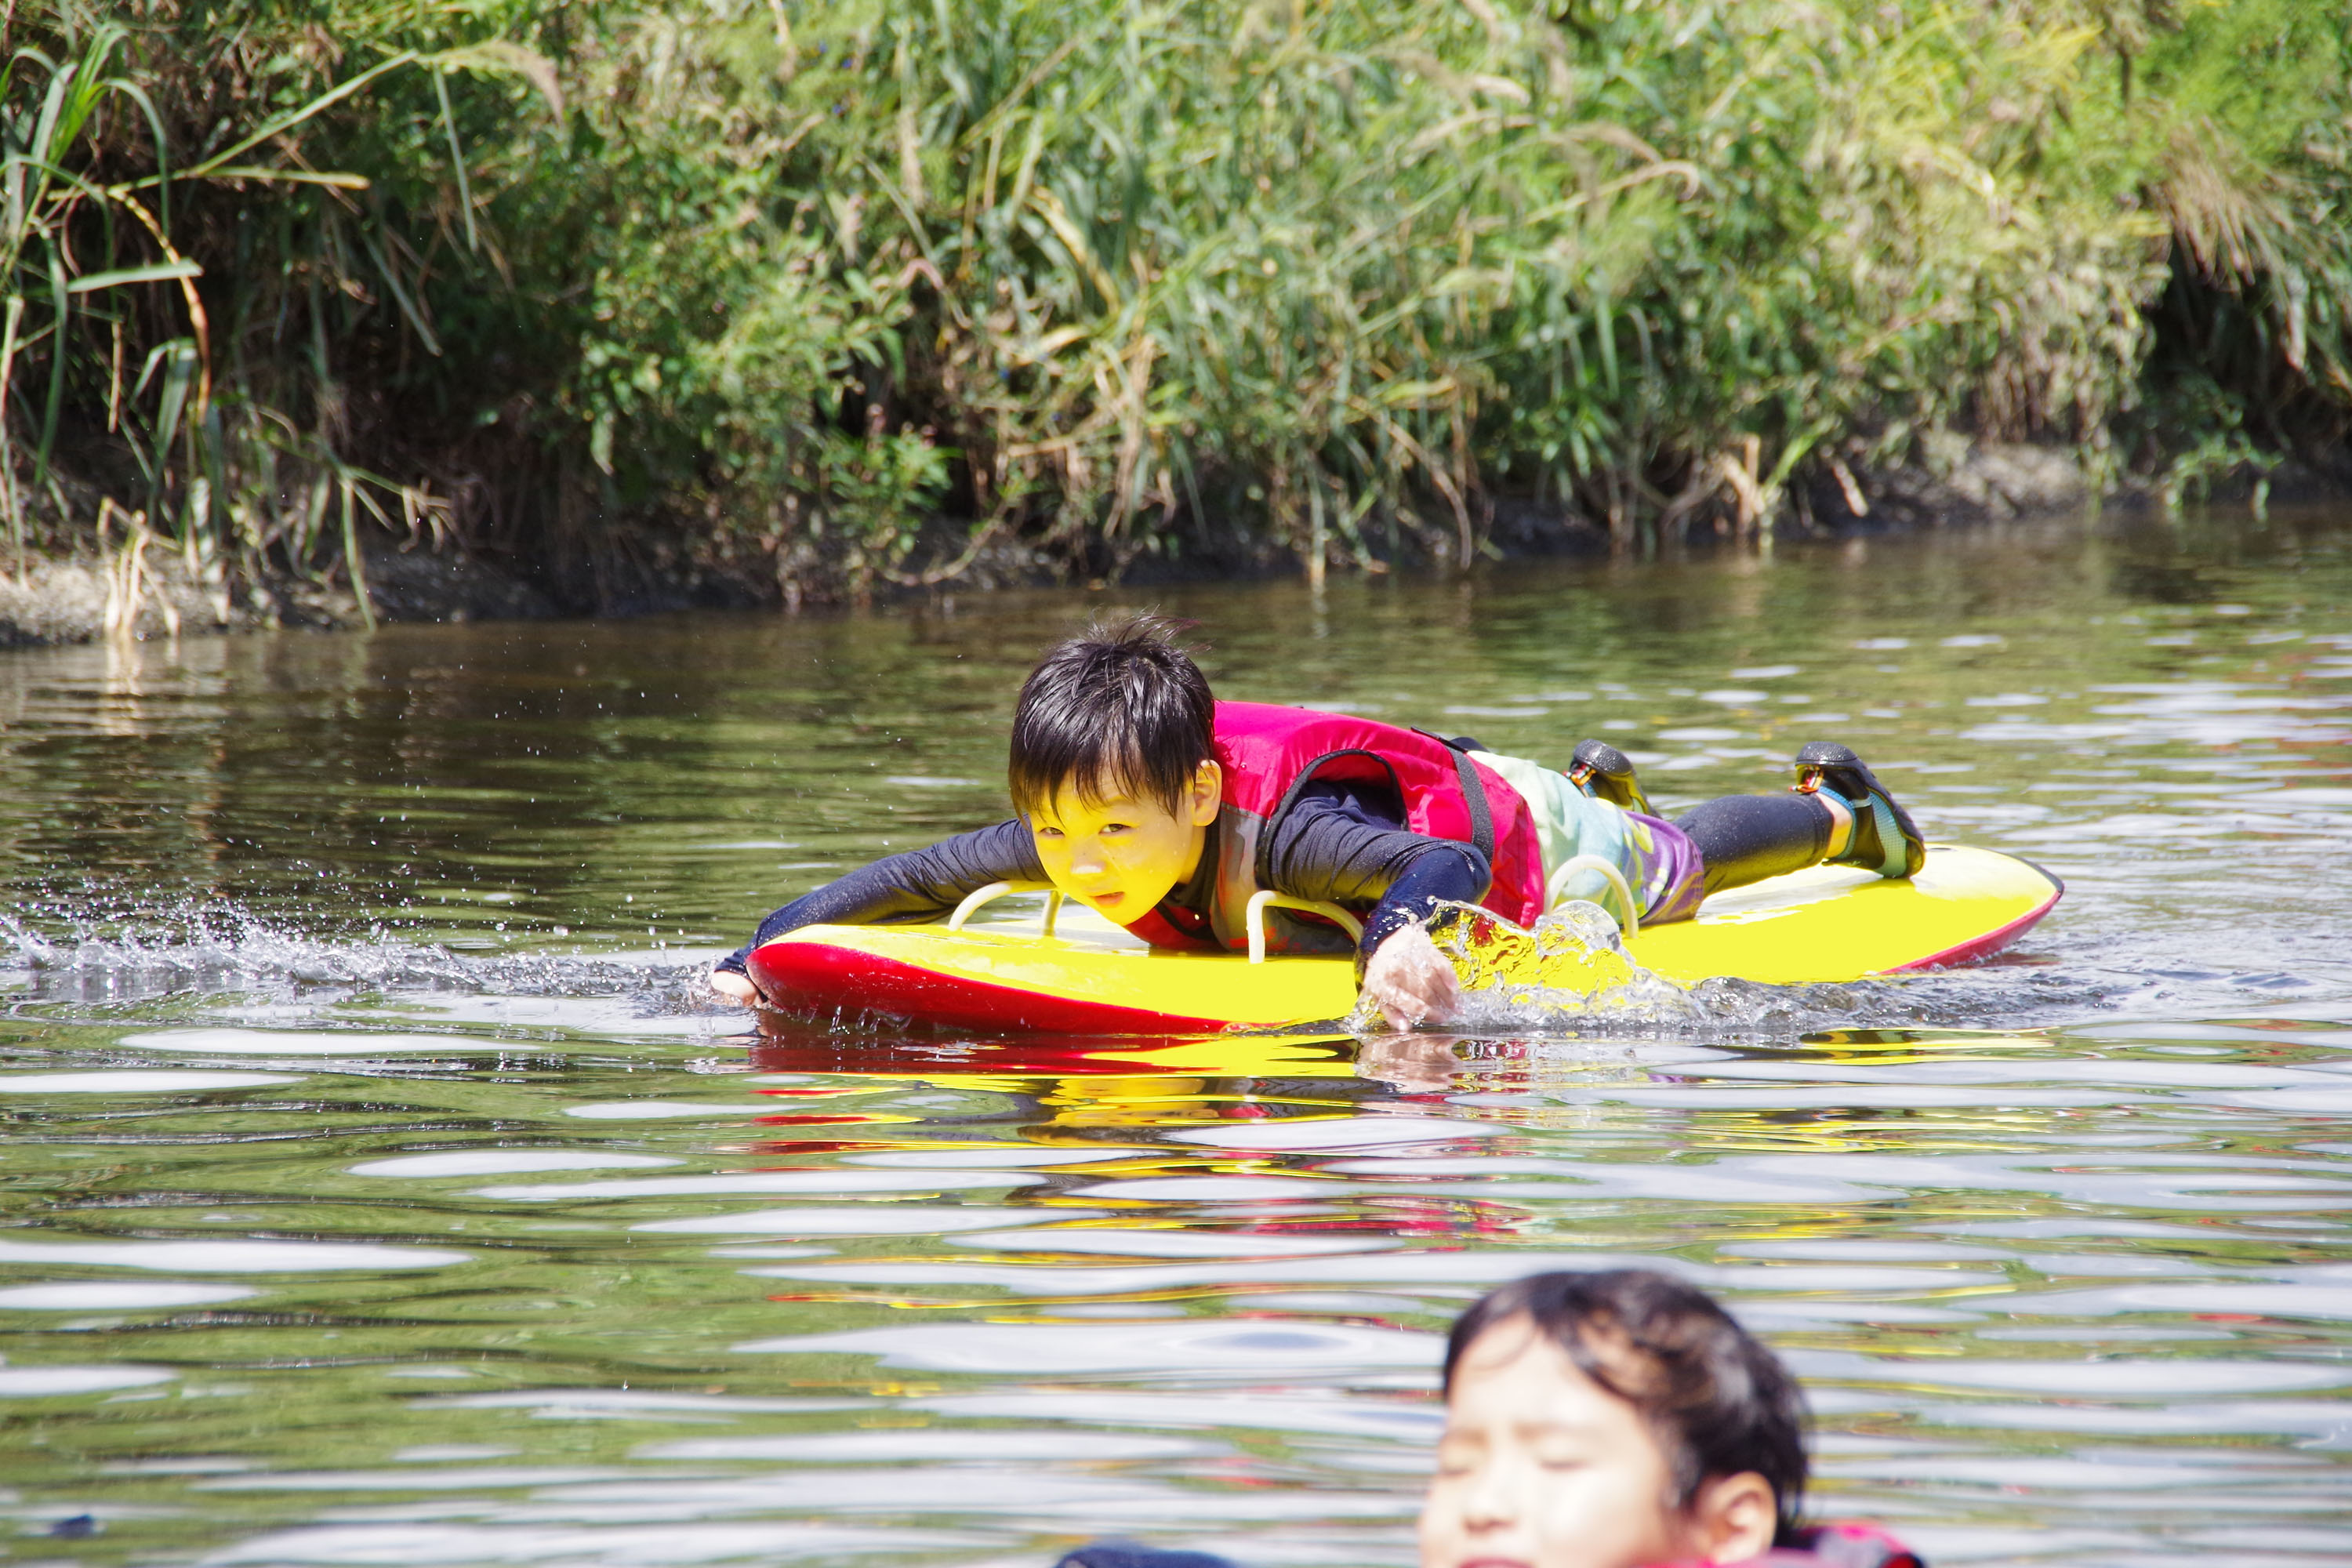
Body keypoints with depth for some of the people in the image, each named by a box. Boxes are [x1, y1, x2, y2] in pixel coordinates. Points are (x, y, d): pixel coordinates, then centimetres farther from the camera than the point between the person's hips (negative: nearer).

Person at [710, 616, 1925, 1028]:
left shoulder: (1281, 835, -50)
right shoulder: (1060, 840, -33)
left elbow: (1447, 860, -61)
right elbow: (908, 880, -26)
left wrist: (1404, 930, -83)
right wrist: (764, 948, -40)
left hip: (1514, 839, -5)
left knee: (1672, 867, 27)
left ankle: (1837, 811, 55)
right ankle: (1598, 784, 68)